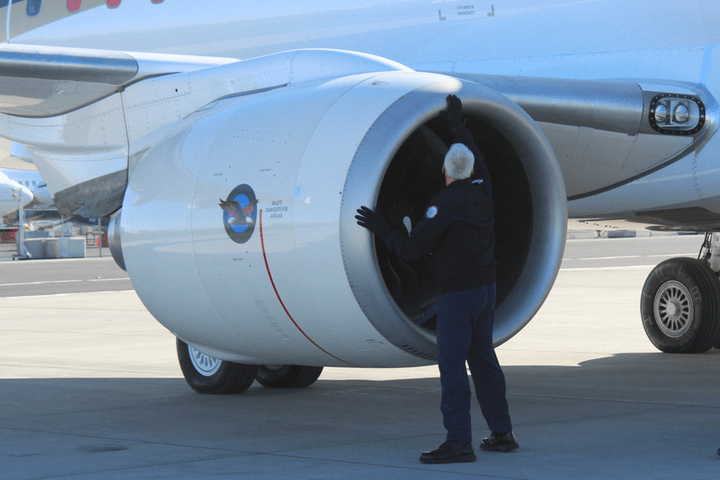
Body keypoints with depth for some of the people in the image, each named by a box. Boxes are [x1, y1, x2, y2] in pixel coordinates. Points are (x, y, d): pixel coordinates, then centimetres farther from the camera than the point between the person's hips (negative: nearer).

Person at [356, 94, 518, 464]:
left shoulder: (445, 204, -16)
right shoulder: (482, 191, 5)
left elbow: (412, 249, -16)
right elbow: (477, 162, 28)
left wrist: (382, 230, -2)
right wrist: (457, 126, 38)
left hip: (458, 293, -8)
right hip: (486, 286, 8)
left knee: (451, 364, -8)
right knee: (483, 359, 15)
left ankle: (459, 442, -13)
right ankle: (502, 433, 18)